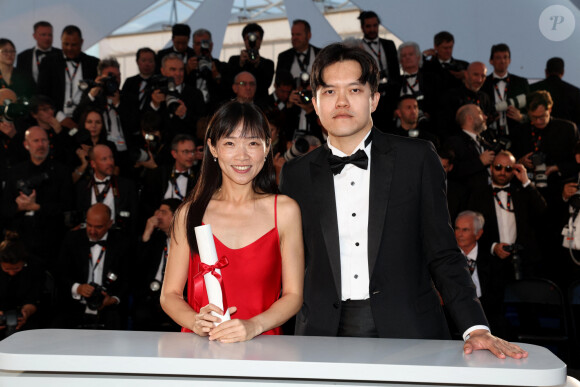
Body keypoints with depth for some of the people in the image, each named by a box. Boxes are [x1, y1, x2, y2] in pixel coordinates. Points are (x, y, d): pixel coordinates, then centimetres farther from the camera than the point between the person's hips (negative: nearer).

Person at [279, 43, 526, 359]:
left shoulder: (417, 158, 3)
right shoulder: (295, 175, 8)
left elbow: (443, 255, 3)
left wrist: (475, 328, -7)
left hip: (409, 333, -1)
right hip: (325, 333, 1)